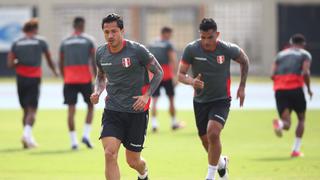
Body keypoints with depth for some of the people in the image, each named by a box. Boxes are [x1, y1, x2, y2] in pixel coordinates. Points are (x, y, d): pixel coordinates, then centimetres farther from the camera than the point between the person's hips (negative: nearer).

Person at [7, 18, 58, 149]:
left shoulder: (16, 43, 6)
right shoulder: (40, 41, 1)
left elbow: (10, 64, -2)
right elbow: (49, 60, 13)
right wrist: (54, 71, 31)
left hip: (21, 78, 3)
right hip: (34, 78, -3)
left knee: (26, 110, 13)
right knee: (32, 110, -7)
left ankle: (28, 138, 13)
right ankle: (27, 133, -29)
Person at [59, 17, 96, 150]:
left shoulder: (65, 42, 10)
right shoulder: (88, 40, 1)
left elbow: (61, 63, 12)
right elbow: (94, 61, -5)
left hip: (69, 80, 2)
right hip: (85, 79, -2)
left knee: (71, 110, 1)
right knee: (90, 106, 14)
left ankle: (73, 141, -4)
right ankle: (86, 135, 0)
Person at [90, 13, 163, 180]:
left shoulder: (137, 50, -12)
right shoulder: (101, 53, 2)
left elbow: (158, 72, -2)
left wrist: (147, 95, -15)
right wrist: (97, 91, 0)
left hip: (136, 111, -3)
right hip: (112, 111, 3)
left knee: (133, 161, 8)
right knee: (110, 154, -19)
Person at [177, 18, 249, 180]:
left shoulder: (228, 49, -15)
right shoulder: (191, 49, -15)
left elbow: (244, 61, 6)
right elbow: (180, 74, -11)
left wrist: (242, 87, 5)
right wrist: (192, 81, -33)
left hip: (221, 100, -3)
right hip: (200, 100, 3)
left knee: (213, 133, -25)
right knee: (206, 141, 12)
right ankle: (221, 162, 45)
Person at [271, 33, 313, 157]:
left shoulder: (281, 54, 22)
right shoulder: (305, 55, 10)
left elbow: (273, 74, 11)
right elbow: (305, 72, -7)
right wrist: (309, 89, 5)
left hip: (279, 90, 3)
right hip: (295, 88, -3)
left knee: (286, 124, 0)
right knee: (301, 118, 19)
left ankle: (279, 123, -38)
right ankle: (296, 150, 11)